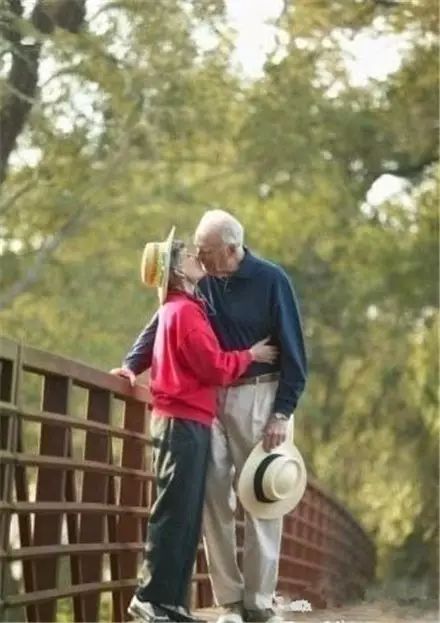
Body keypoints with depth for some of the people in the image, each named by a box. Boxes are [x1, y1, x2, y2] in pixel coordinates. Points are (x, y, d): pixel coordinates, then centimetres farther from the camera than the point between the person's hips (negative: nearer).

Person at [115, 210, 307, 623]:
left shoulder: (271, 281, -8)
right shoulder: (201, 282, 2)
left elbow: (293, 352, -6)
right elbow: (162, 323, 11)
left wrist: (282, 414, -10)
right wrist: (133, 365, -3)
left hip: (258, 396, -4)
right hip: (210, 397, 4)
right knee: (213, 496, -2)